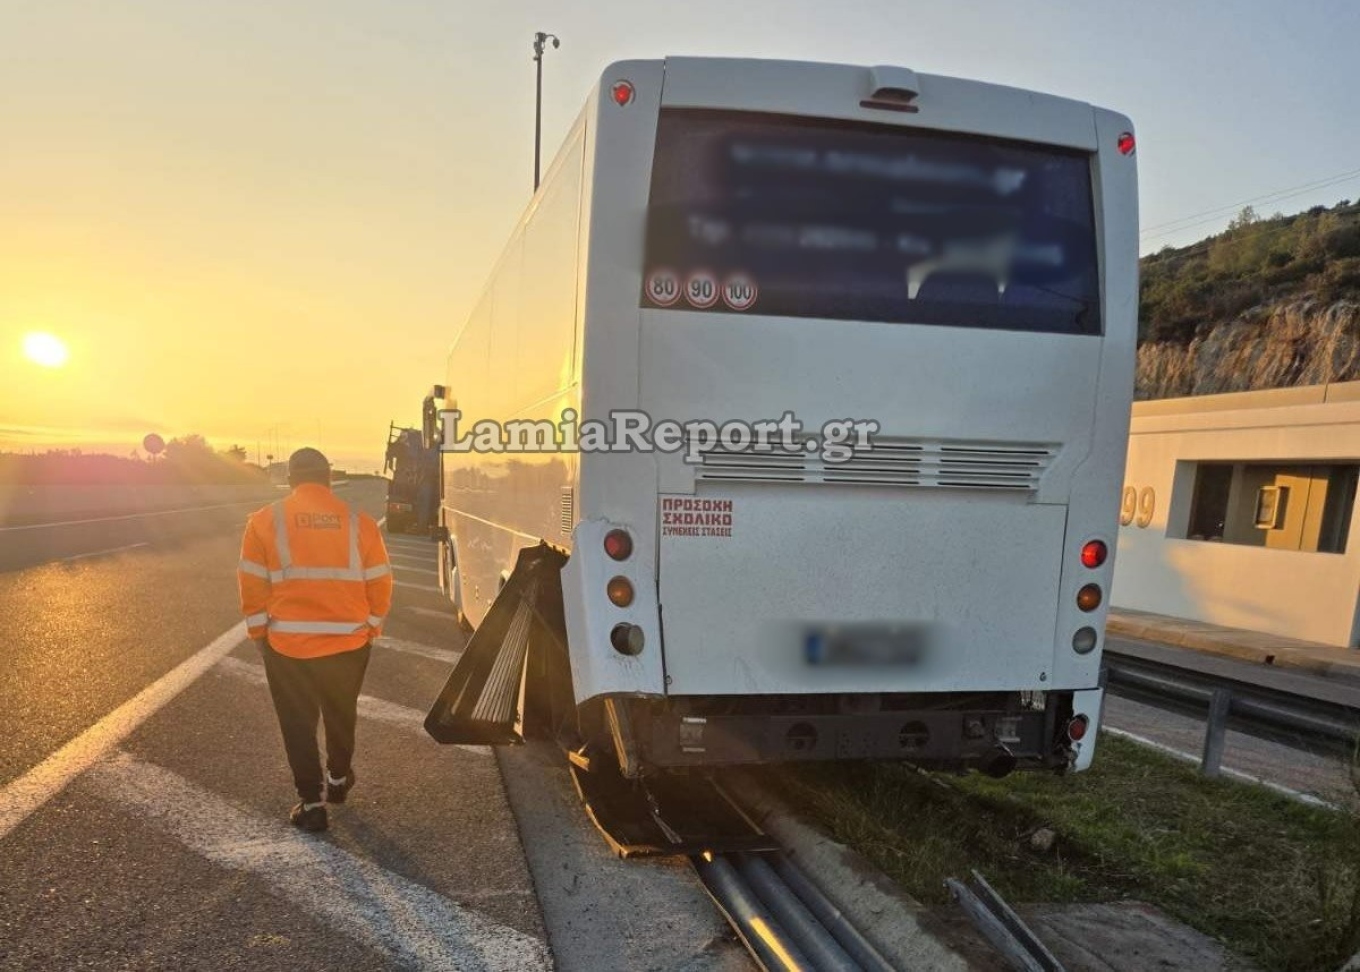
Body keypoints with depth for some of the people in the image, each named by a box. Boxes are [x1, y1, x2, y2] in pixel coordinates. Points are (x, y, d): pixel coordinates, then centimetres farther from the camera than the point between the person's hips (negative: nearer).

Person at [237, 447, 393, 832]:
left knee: (299, 724, 14)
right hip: (348, 642, 2)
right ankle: (339, 779, 42)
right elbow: (380, 584, -1)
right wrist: (370, 630, 12)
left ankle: (312, 803, 17)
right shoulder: (359, 522, -3)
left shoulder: (265, 521, -4)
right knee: (341, 716, 23)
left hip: (287, 643, -1)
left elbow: (252, 586, -4)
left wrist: (260, 634, 8)